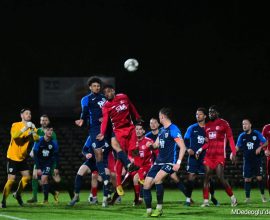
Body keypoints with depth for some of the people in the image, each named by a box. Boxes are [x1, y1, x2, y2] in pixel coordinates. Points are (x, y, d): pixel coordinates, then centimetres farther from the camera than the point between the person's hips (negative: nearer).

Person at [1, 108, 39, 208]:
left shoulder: (31, 127, 5)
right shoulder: (16, 125, -10)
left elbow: (36, 138, -11)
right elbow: (14, 136, -30)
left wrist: (33, 130, -27)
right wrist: (25, 128, -36)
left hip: (22, 158, 6)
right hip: (13, 157, -6)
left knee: (27, 177, 4)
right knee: (11, 179, -11)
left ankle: (18, 194, 27)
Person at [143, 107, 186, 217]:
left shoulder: (173, 129, -13)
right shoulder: (162, 130, 14)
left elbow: (182, 147, -18)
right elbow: (156, 144, 23)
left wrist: (178, 163, -26)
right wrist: (151, 145, -2)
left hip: (170, 163, -9)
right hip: (159, 161, 9)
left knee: (157, 179, -31)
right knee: (146, 184, 0)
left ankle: (159, 208, -19)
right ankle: (148, 211, 9)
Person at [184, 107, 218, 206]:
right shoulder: (192, 128, 5)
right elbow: (185, 140, 5)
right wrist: (188, 149, -12)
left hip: (205, 156, 1)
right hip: (193, 156, -1)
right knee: (191, 176, -9)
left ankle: (212, 196, 25)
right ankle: (188, 199, -3)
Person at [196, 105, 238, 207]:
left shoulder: (223, 123, -3)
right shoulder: (207, 125, 15)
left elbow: (230, 138, -4)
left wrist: (233, 153, -12)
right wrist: (201, 149, 8)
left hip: (219, 155, -6)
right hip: (209, 155, 6)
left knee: (220, 177, -12)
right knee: (206, 176, -1)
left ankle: (232, 197, 4)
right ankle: (206, 201, 2)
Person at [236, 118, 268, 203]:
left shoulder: (256, 133, -4)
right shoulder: (242, 136, 3)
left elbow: (265, 142, 1)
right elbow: (237, 147, 5)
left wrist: (260, 147, -17)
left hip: (257, 160, -2)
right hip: (247, 160, 2)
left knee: (259, 178, -4)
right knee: (247, 179, 0)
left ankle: (262, 195, 15)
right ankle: (247, 197, 8)